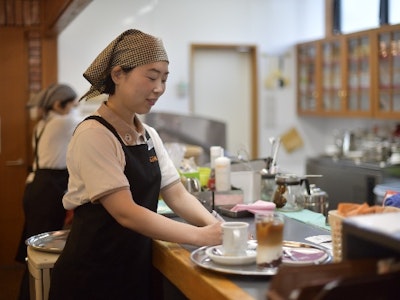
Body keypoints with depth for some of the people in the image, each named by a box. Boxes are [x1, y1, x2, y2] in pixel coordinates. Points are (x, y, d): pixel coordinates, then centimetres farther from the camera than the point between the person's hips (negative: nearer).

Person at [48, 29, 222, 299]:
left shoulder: (149, 135, 6)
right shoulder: (94, 135, -18)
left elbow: (177, 195, 2)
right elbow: (125, 212, -25)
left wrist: (214, 225, -16)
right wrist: (200, 236, -28)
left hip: (137, 271, 7)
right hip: (93, 277, -7)